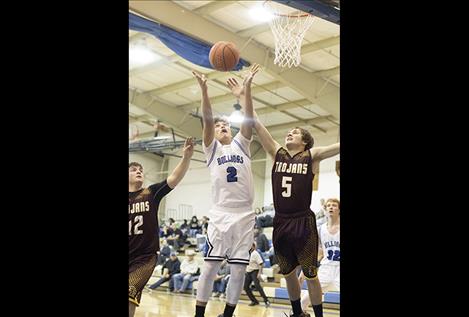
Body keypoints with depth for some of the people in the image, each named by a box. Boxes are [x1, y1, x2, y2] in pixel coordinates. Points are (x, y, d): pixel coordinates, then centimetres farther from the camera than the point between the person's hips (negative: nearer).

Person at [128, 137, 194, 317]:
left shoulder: (152, 193, 2)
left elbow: (174, 179, -12)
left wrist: (186, 157, -27)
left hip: (145, 257, -2)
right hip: (130, 257, 2)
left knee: (129, 298, -20)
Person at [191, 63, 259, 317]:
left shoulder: (241, 144, 15)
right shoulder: (212, 148, 9)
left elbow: (249, 120, 0)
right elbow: (207, 120, -6)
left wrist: (247, 87, -11)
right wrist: (204, 90, -19)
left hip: (245, 215, 2)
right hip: (221, 215, -2)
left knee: (239, 270, 3)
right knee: (210, 267, -4)